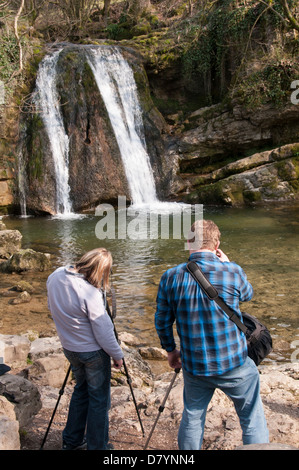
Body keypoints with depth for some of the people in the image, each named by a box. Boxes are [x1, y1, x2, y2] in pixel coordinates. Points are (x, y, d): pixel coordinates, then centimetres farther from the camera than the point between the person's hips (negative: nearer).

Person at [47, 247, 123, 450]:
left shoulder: (55, 277, -8)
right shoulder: (90, 293, -30)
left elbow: (52, 306, 11)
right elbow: (104, 332, -22)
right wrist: (117, 355, -8)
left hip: (69, 348, 7)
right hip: (93, 352, -7)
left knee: (81, 390, 25)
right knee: (99, 398, 11)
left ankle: (71, 440, 37)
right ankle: (97, 446, 25)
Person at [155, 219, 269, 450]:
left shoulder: (170, 277, -8)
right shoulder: (232, 271, -15)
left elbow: (162, 321, 2)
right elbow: (247, 294, 8)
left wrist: (171, 349, 17)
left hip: (194, 368, 3)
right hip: (234, 365, -2)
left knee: (192, 419, 21)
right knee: (253, 420, 16)